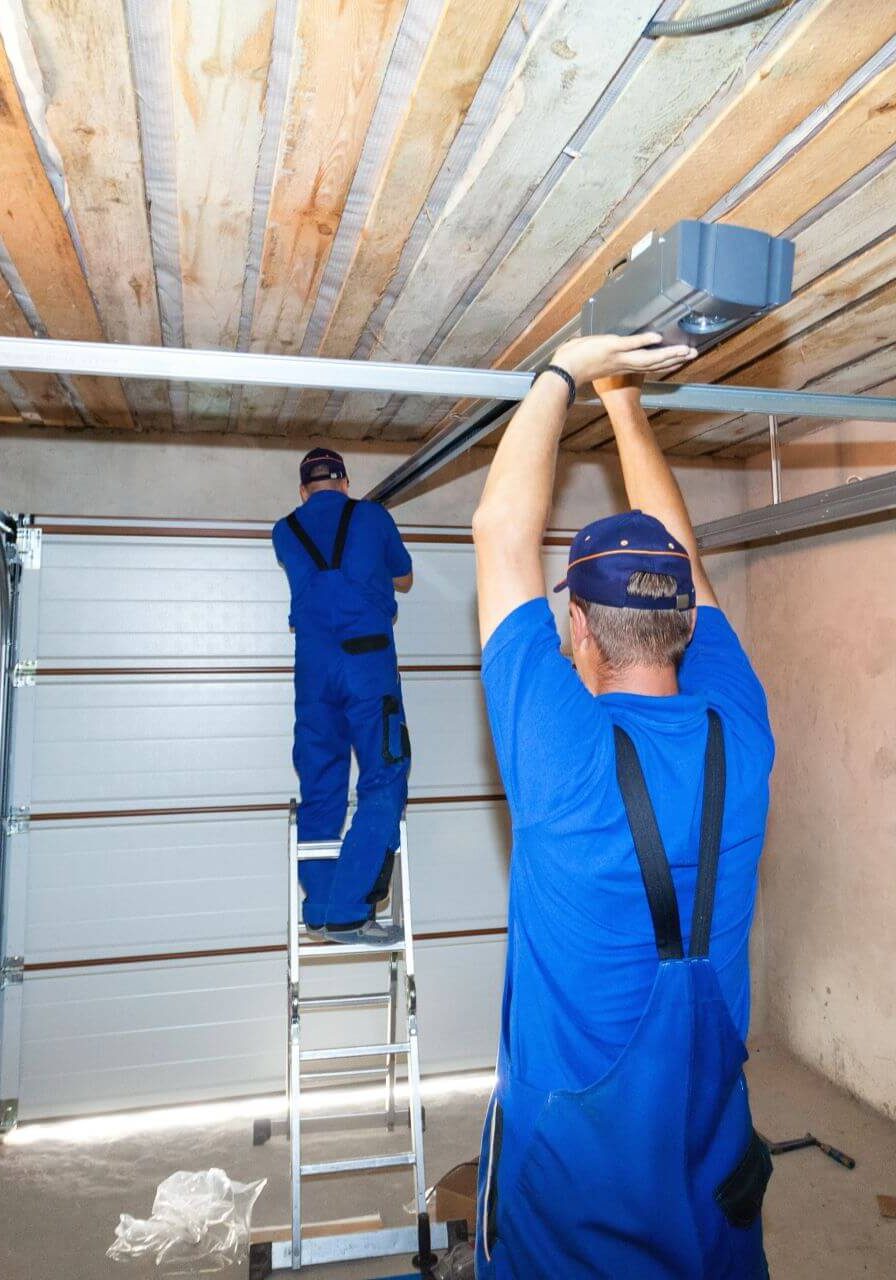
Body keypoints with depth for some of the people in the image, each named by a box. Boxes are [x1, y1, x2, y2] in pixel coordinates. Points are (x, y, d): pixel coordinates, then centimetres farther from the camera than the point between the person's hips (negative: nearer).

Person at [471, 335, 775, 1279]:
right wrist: (623, 400, 8)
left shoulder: (562, 751, -26)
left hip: (569, 1151, -4)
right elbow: (678, 559, -1)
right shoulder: (737, 733, -14)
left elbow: (502, 531, -17)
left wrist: (566, 371, -7)